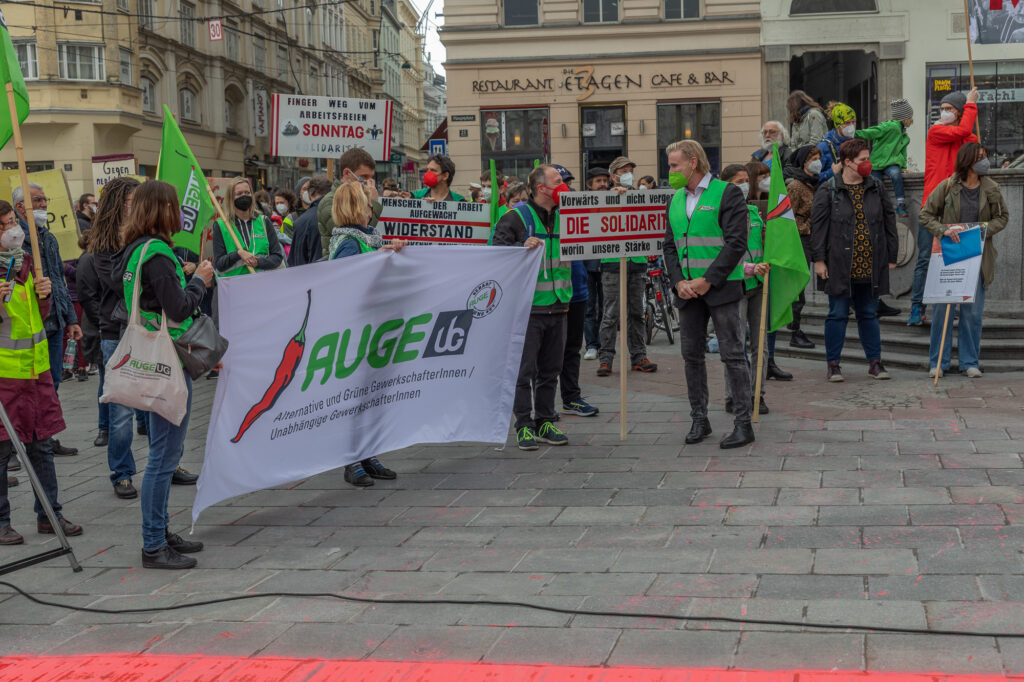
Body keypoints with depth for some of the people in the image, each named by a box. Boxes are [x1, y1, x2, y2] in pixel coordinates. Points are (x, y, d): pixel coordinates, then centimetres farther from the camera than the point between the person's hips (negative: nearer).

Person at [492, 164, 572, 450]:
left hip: (557, 307, 6)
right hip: (528, 307, -6)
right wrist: (522, 247, -27)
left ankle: (545, 422, 19)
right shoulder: (516, 218, -6)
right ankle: (524, 425, 3)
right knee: (525, 369, -4)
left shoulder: (564, 216, 12)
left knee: (550, 369, 10)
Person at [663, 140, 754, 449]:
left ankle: (743, 423, 0)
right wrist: (679, 281, -3)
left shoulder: (727, 194, -5)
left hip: (720, 287, -6)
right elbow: (669, 245, 14)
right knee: (691, 355, 8)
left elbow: (736, 243, -11)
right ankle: (699, 420, 18)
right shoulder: (676, 200, 14)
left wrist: (707, 280, -15)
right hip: (687, 290, 6)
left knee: (732, 355, -4)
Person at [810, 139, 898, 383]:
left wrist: (891, 256, 10)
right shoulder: (828, 190, -3)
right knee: (838, 315, 1)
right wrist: (819, 259, -8)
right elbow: (818, 225, -3)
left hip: (870, 267, 4)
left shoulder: (876, 188, 9)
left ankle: (875, 362, 19)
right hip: (840, 266, -3)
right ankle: (833, 365, 10)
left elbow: (889, 222, 13)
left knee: (869, 314, 11)